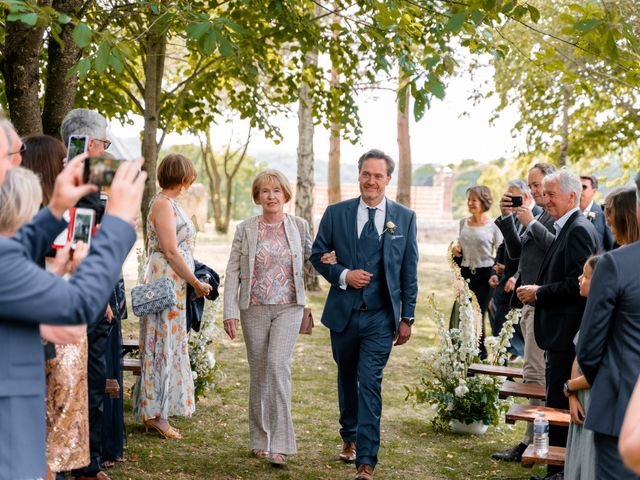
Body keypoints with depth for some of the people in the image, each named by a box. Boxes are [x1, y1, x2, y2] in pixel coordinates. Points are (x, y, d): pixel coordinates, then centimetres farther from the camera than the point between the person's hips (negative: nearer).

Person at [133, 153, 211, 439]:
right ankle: (156, 414, 2)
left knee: (168, 345, 12)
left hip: (175, 284, 10)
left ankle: (153, 412, 18)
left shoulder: (169, 203, 16)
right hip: (166, 281, -10)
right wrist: (196, 283, -12)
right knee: (163, 344, -4)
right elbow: (170, 251, -18)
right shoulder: (163, 204, -13)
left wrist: (193, 281, 13)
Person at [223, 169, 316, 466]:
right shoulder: (245, 229, 3)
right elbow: (232, 272, 1)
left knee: (278, 363, -18)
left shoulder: (299, 226, 5)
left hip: (289, 307, -1)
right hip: (254, 308, 1)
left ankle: (280, 443, -14)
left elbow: (310, 264, 12)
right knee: (258, 371, 7)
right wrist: (230, 312, -7)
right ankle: (260, 440, 22)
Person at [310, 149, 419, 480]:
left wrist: (407, 317, 1)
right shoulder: (336, 213, 1)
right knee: (347, 378, 19)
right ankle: (349, 437, 41)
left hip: (381, 318, -2)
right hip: (343, 313, 2)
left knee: (370, 384, -10)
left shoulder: (404, 218, 0)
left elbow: (409, 271, 3)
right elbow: (318, 255, 7)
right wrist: (343, 275, -12)